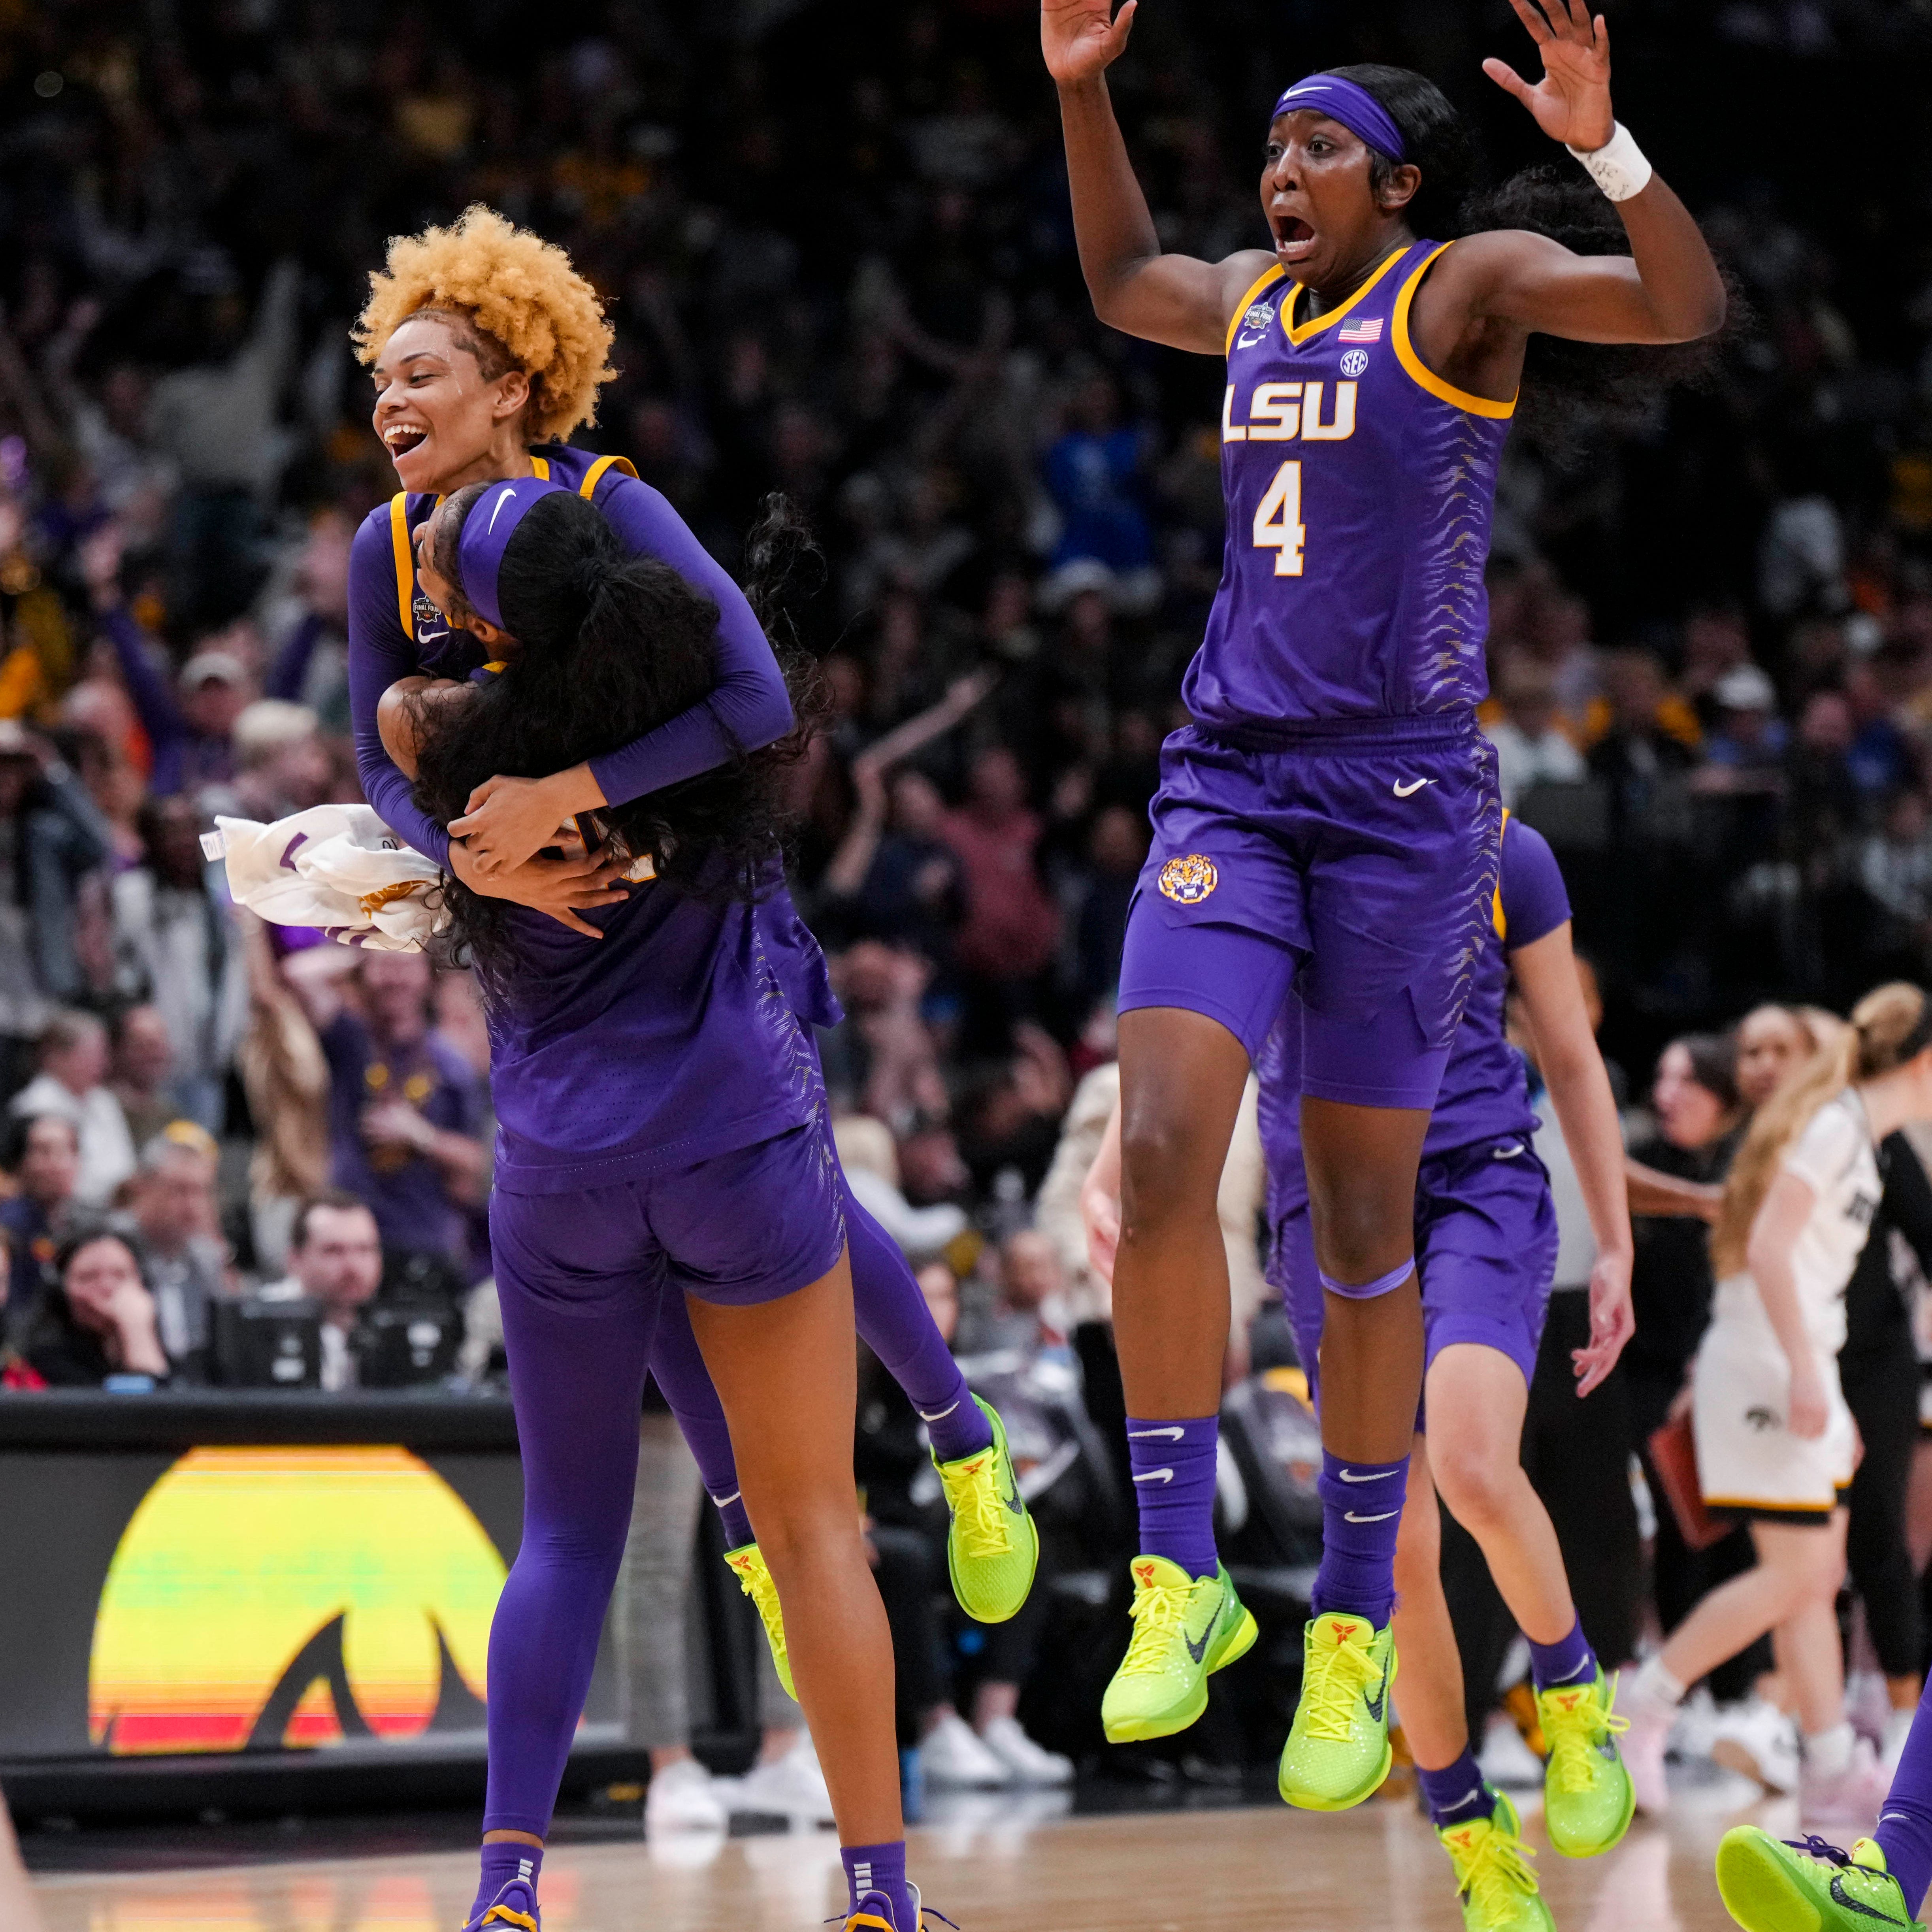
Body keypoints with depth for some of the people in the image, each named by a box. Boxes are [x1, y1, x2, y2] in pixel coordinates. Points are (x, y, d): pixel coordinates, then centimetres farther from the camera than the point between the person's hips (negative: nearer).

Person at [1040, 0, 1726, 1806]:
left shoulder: (1468, 282, -3)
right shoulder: (1255, 299, 14)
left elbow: (1686, 305, -18)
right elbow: (1121, 279, 37)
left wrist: (1601, 145, -33)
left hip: (1402, 798, -4)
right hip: (1227, 778, 4)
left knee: (1361, 1221, 2)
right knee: (1160, 1152, -16)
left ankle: (1352, 1635, 15)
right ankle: (1178, 1579, -5)